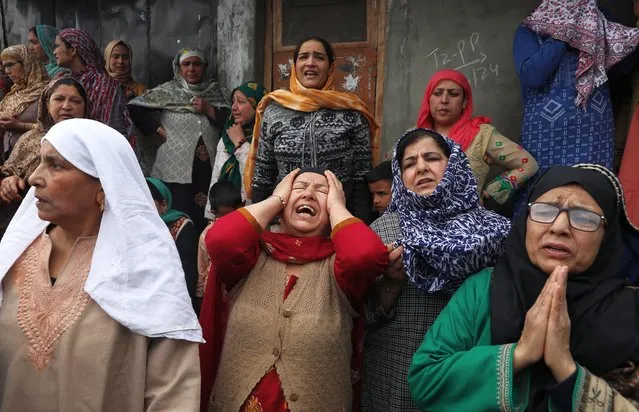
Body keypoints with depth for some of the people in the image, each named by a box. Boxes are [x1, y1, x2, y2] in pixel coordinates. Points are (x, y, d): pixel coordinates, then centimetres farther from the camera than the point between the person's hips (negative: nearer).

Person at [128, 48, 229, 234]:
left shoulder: (213, 91, 13)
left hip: (208, 168, 2)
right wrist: (158, 130, -2)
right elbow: (135, 107, 3)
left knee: (206, 218, 1)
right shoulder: (168, 91, 6)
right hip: (176, 168, -2)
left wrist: (208, 110, -6)